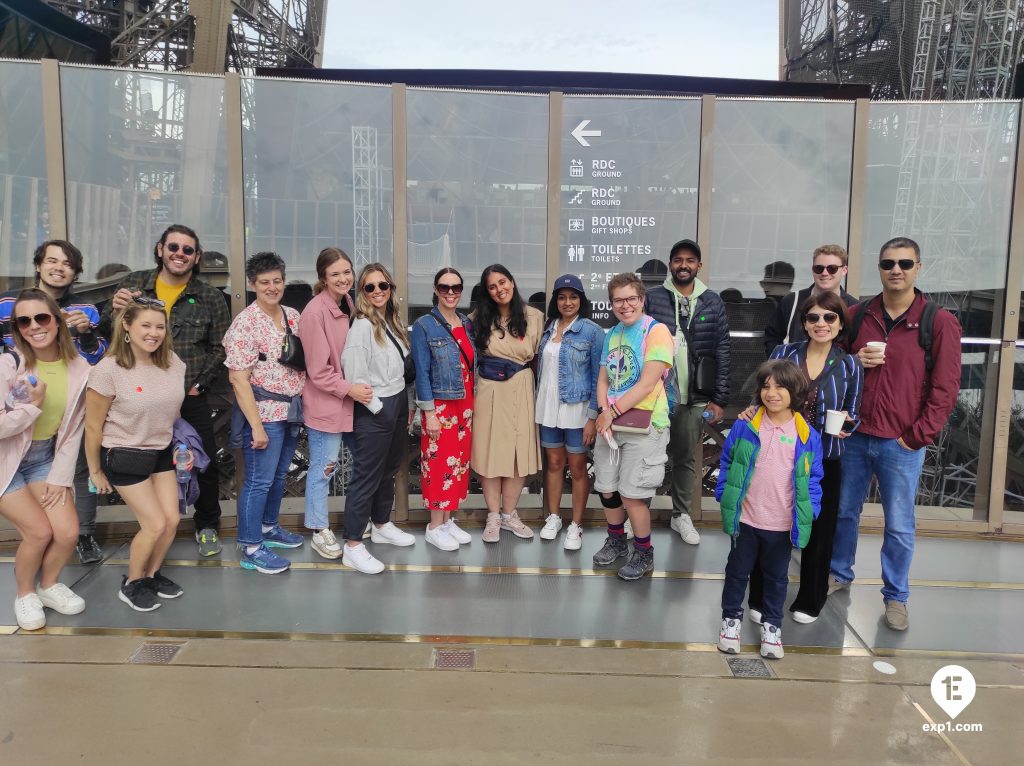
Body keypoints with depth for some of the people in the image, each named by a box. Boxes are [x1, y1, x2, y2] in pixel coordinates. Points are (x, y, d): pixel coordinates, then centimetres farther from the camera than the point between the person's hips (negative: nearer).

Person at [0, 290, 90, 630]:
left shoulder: (79, 368, -9)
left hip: (45, 458, 4)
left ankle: (48, 585, 27)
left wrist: (60, 476, -4)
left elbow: (73, 429, -2)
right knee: (39, 531, -11)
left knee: (68, 532, -5)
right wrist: (34, 405, -25)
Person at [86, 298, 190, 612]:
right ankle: (131, 583, 21)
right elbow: (93, 426, -11)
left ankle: (152, 574, 30)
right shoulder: (109, 370, -21)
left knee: (172, 520, 3)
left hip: (163, 452, 5)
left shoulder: (174, 362, -6)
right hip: (125, 456, -5)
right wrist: (95, 472, -3)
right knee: (154, 524, -5)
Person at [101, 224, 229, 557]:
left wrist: (201, 383, -6)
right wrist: (115, 311, -15)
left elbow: (219, 348, 4)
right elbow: (106, 333, 6)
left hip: (191, 399, -1)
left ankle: (207, 526, 25)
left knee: (206, 463, 4)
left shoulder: (211, 297, 0)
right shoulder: (133, 284, 3)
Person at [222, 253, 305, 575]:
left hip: (291, 411, 7)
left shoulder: (293, 316, 8)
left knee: (279, 474, 19)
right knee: (259, 480, 0)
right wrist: (256, 426, -20)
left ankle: (269, 527, 37)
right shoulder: (245, 323, -14)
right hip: (264, 412, -7)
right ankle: (250, 549, 11)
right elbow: (239, 379, -17)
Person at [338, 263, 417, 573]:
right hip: (374, 411, -8)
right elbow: (355, 377, -21)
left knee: (389, 470, 19)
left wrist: (405, 406, 11)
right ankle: (352, 547, 5)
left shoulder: (392, 322, 9)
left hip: (398, 404, 9)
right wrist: (379, 409, -15)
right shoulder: (361, 327, -17)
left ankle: (381, 526, 36)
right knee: (366, 477, -3)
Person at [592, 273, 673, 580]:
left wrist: (612, 412, -14)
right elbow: (603, 380, 11)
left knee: (631, 493, -4)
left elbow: (647, 384, -17)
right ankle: (616, 540, 35)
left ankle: (644, 553, 17)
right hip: (611, 423, 6)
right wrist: (603, 412, -7)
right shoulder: (611, 335, 12)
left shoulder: (656, 332, -10)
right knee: (606, 488, 12)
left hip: (644, 425, -6)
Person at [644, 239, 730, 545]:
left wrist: (719, 399, 0)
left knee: (687, 458, 12)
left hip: (695, 396, 1)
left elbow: (722, 353, 3)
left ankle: (682, 514, 28)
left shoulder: (713, 302, 4)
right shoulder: (653, 298, -1)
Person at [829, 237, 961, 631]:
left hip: (902, 443, -3)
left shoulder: (939, 322, -5)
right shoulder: (857, 315, 4)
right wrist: (854, 362, -8)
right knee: (844, 511, 15)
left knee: (899, 525, 6)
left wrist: (917, 436, -10)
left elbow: (945, 388, -7)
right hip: (854, 436, 3)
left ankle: (896, 596, 22)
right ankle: (839, 573, 34)